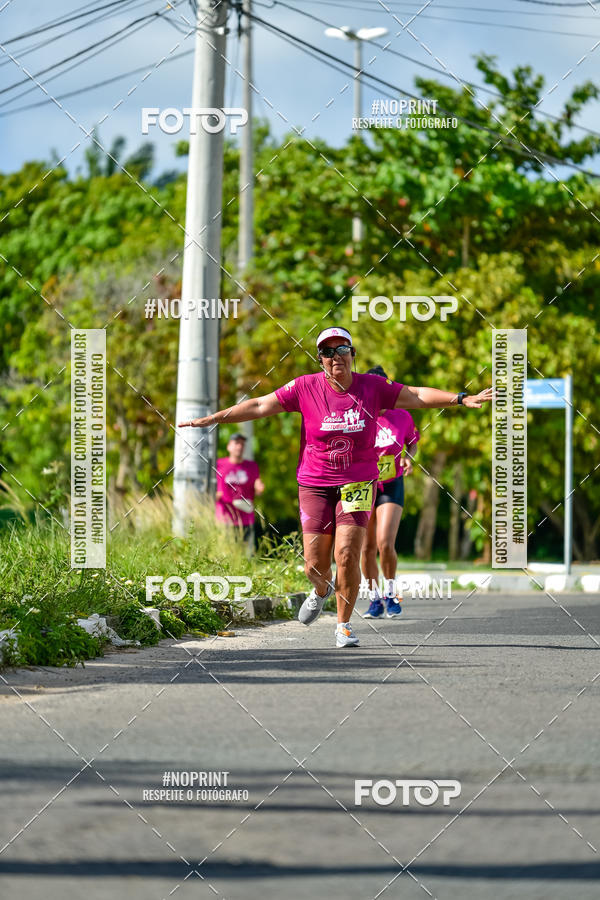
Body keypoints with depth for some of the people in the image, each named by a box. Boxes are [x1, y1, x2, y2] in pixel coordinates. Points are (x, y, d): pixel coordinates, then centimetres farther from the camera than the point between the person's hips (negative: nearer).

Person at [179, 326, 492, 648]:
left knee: (347, 553, -15)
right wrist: (212, 419, -4)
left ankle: (344, 625, 4)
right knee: (315, 565, -2)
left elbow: (418, 396, 3)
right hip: (315, 485, 0)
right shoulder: (306, 388, -4)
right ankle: (321, 591, 36)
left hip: (358, 483, 0)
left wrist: (464, 399, -3)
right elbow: (259, 406, -2)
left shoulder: (372, 387, -2)